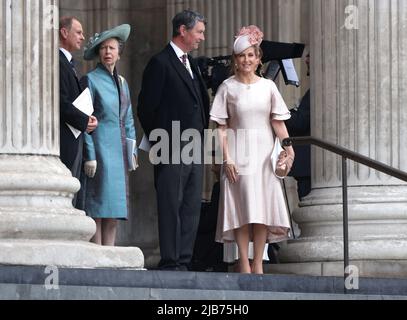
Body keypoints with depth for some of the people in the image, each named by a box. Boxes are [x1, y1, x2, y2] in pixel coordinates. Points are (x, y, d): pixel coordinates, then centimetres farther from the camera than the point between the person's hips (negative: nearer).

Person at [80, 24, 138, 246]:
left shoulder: (122, 82, 17)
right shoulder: (91, 80, -2)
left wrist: (132, 150, 13)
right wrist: (90, 156, -13)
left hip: (119, 152, 7)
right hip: (100, 150, -6)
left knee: (115, 210, 3)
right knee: (98, 209, -10)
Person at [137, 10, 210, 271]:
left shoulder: (192, 64, 19)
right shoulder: (161, 63, -7)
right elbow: (146, 108, -9)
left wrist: (202, 138, 12)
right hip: (172, 150, -8)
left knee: (192, 208, 6)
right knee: (171, 207, -7)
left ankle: (184, 262, 8)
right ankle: (170, 264, -7)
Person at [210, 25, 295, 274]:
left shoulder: (268, 86, 7)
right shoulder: (228, 87, 2)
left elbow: (278, 122, 4)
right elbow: (221, 127, 0)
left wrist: (288, 149, -10)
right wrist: (227, 158, -9)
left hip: (264, 153, 2)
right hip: (238, 152, -2)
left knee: (262, 207, -2)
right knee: (242, 207, -5)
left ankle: (258, 264, 1)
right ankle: (244, 264, -4)